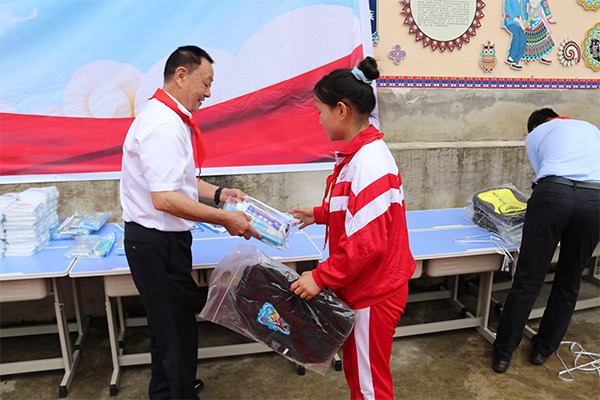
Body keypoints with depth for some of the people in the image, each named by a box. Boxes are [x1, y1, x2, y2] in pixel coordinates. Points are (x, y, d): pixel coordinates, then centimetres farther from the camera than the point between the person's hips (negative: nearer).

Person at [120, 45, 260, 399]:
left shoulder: (170, 118, 12)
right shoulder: (164, 125, -22)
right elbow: (165, 199, -30)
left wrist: (218, 193, 7)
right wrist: (225, 219, -23)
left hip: (161, 239, 11)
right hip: (158, 241, -11)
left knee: (168, 322, 25)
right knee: (177, 327, 2)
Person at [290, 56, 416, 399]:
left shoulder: (367, 162, -26)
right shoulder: (363, 152, 5)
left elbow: (368, 242, -28)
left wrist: (321, 277, -21)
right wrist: (321, 214, 14)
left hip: (373, 293, -9)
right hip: (364, 287, 9)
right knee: (358, 372, 25)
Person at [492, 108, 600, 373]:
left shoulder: (535, 135, 26)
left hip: (554, 193, -3)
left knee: (527, 281, 4)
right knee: (568, 283, 19)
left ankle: (503, 354, 15)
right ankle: (543, 349, 32)